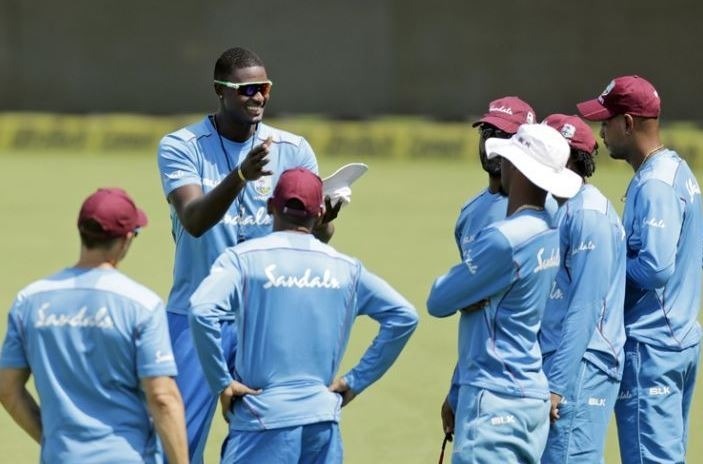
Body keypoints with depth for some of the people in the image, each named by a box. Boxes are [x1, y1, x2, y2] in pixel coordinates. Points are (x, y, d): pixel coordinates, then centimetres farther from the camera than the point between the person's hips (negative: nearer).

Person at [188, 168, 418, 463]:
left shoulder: (244, 258, -2)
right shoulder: (345, 267, 9)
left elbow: (202, 312, -17)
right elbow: (403, 316, 8)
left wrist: (221, 383, -8)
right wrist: (356, 380, 10)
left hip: (264, 419, -4)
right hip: (324, 421, 4)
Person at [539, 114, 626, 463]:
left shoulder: (589, 214, -14)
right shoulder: (560, 208, 15)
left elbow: (586, 306, -19)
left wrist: (557, 383, -20)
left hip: (580, 369, -10)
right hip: (554, 363, 10)